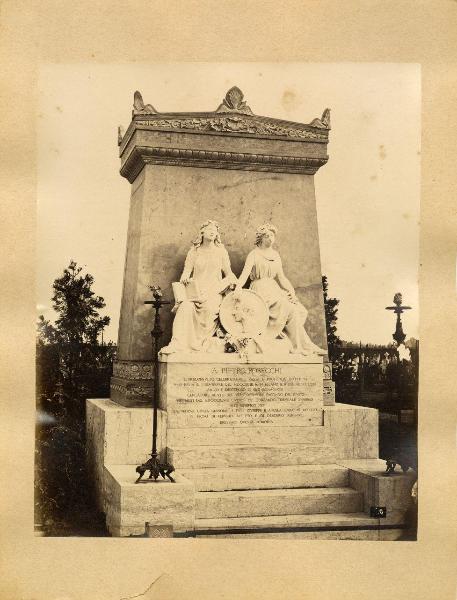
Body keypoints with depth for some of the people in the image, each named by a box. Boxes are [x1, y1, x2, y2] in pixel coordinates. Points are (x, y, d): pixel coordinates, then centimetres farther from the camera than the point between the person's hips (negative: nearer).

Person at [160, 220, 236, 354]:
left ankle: (200, 343, -28)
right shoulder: (194, 251, 15)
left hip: (214, 292, 0)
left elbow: (229, 274, 17)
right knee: (186, 306, -33)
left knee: (208, 307, -36)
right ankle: (177, 344, -41)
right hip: (195, 290, 0)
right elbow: (187, 270, 8)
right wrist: (185, 278, -14)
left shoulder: (221, 251, 14)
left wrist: (231, 280, -3)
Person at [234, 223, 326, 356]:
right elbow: (245, 273, -16)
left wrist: (291, 291, -3)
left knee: (301, 311, -12)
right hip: (260, 290, -7)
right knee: (289, 310, -26)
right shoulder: (254, 254, -3)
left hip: (275, 289, 7)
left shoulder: (275, 255, 16)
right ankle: (303, 345, -21)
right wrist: (237, 290, -32)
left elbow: (280, 277, 13)